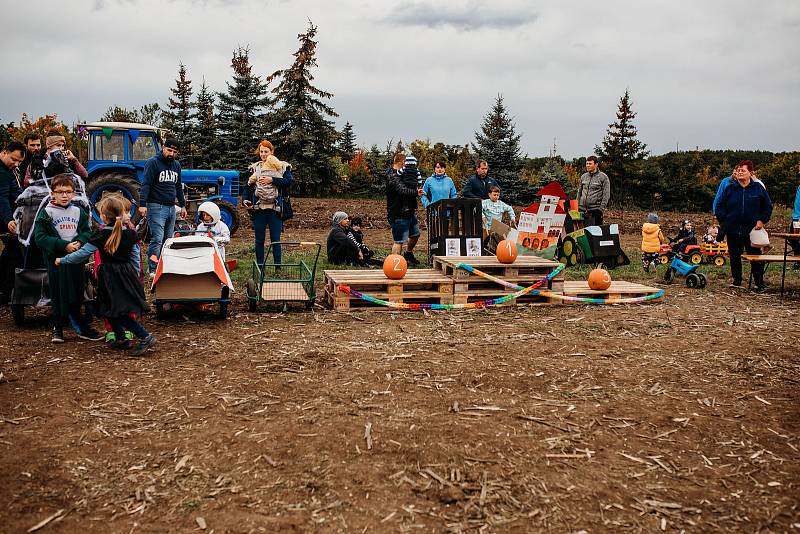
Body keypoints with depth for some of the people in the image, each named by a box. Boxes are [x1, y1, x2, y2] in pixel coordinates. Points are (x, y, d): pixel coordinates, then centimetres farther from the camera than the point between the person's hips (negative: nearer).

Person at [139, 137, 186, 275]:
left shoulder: (176, 165, 16)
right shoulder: (153, 162, -7)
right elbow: (145, 184, -13)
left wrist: (183, 205, 23)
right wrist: (142, 204, -21)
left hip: (171, 207, 7)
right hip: (156, 207, -7)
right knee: (157, 239, -13)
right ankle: (153, 270, -11)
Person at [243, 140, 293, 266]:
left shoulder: (282, 166, 4)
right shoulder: (254, 167, 12)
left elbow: (288, 181, -10)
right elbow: (248, 186, 14)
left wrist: (272, 180, -17)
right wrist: (246, 200, -1)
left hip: (275, 208, -2)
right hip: (258, 208, 2)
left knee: (275, 239, 1)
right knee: (259, 239, 7)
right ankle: (259, 266, 15)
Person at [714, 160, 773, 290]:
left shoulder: (758, 188, 3)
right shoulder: (729, 189, 5)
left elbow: (768, 206, 9)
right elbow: (719, 206, 10)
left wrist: (762, 220, -1)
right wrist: (724, 220, -1)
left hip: (752, 230, -1)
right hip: (733, 230, 2)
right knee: (734, 256, 8)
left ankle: (759, 282, 10)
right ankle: (737, 280, 21)